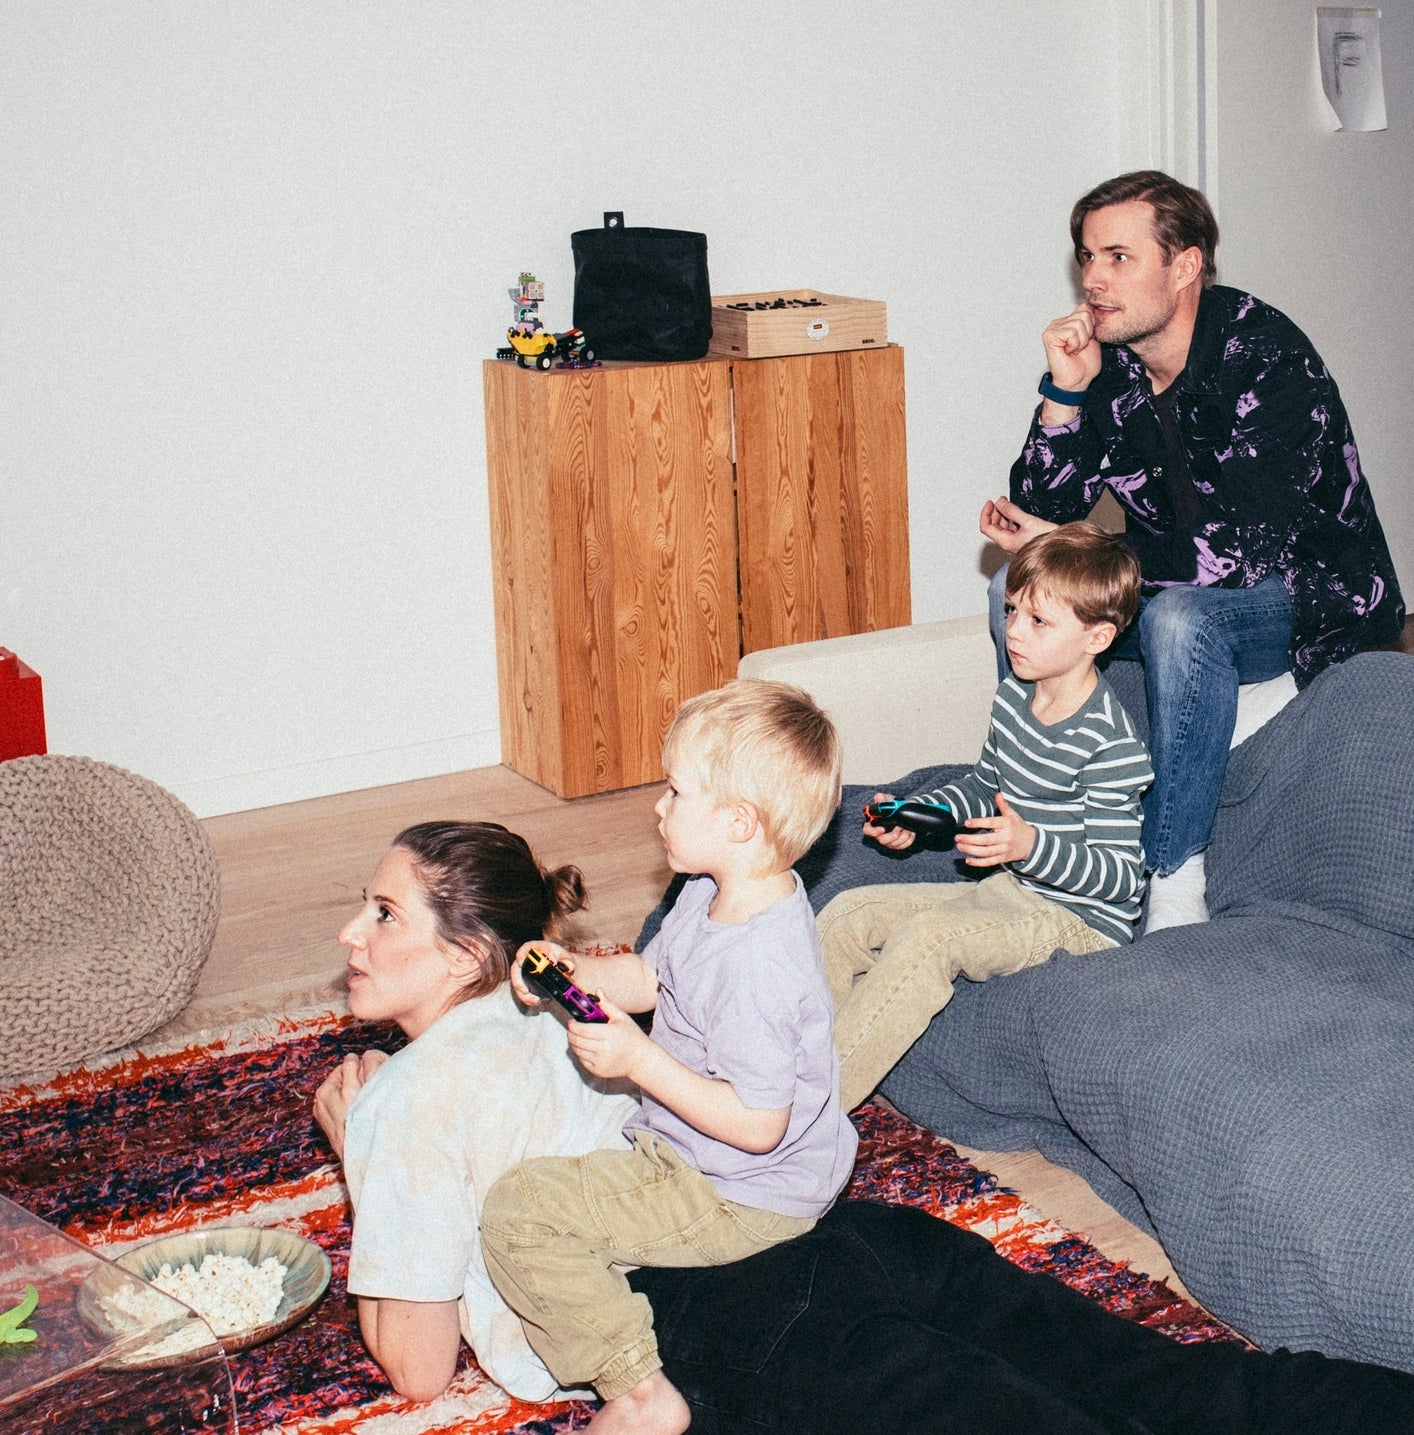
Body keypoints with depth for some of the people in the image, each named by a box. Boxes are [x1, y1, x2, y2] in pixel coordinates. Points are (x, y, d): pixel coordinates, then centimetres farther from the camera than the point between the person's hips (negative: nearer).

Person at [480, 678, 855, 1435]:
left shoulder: (758, 966, -33)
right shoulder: (715, 896, -2)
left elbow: (757, 1124, -31)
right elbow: (649, 977, 14)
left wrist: (639, 1060, -28)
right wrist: (572, 972, -5)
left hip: (736, 1198, -11)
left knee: (517, 1211, -18)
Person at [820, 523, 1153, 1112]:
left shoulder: (1109, 743, -21)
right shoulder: (1015, 695, 5)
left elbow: (1122, 877, -19)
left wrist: (1030, 845, -33)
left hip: (1079, 921, -9)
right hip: (1012, 893, 9)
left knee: (928, 935, -32)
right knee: (847, 914, -4)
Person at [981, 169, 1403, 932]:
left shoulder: (1266, 357, -25)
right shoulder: (1105, 361, -5)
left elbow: (1241, 552, -32)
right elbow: (1037, 514, -5)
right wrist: (1064, 391, -20)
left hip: (1308, 593, -7)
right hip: (1178, 587, 7)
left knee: (1179, 617, -36)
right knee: (1018, 590, -9)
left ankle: (1175, 879, -27)